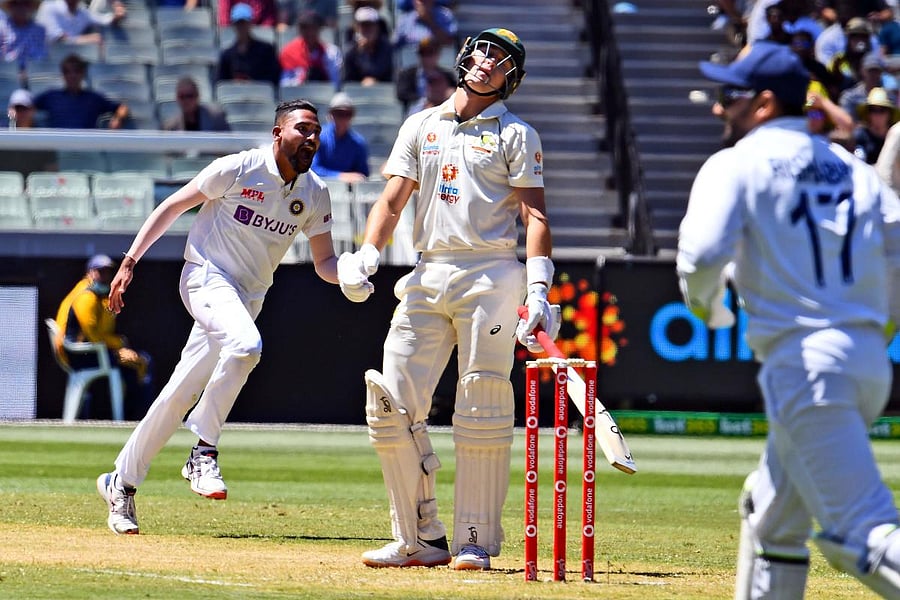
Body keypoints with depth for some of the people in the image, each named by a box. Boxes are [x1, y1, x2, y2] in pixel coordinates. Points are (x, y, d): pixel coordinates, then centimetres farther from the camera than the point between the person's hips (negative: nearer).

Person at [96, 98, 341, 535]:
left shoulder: (315, 195, 4)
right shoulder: (237, 170, -11)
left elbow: (324, 261, 8)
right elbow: (172, 207, -4)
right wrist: (130, 261, -10)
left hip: (248, 298, 5)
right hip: (207, 277, -5)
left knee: (182, 394, 5)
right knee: (245, 343, -34)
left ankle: (121, 483, 17)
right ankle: (204, 453, -23)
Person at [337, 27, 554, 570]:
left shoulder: (516, 134, 4)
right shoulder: (421, 126, 16)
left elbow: (534, 214, -3)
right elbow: (392, 202, 13)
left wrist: (538, 291, -15)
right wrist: (365, 257, -5)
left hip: (491, 277, -4)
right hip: (428, 279, 4)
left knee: (483, 413, -7)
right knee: (392, 405, -3)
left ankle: (477, 542, -2)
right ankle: (421, 540, 4)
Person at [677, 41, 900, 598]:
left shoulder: (736, 165, -2)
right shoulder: (853, 169, 18)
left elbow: (702, 255, -15)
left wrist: (705, 304, 6)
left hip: (803, 363, -8)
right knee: (772, 513, 22)